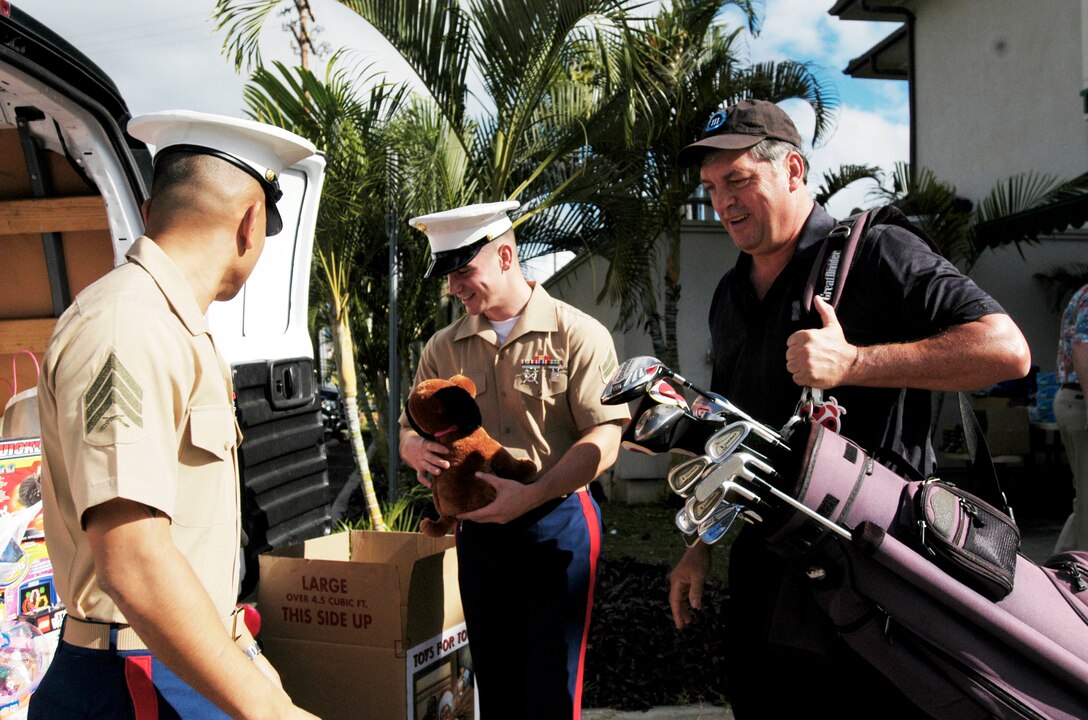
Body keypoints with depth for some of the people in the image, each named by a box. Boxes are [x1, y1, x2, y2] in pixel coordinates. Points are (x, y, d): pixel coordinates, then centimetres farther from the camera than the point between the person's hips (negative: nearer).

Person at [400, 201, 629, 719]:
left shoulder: (578, 335, -7)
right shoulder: (443, 348, 7)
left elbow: (604, 440, -13)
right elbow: (409, 428, 13)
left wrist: (531, 495, -25)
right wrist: (417, 451, -13)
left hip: (557, 525, -4)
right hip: (478, 528, 4)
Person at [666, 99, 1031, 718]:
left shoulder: (875, 254, -8)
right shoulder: (730, 296, 14)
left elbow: (1007, 349, -19)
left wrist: (851, 364, -24)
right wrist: (699, 545, 16)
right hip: (765, 577, 6)